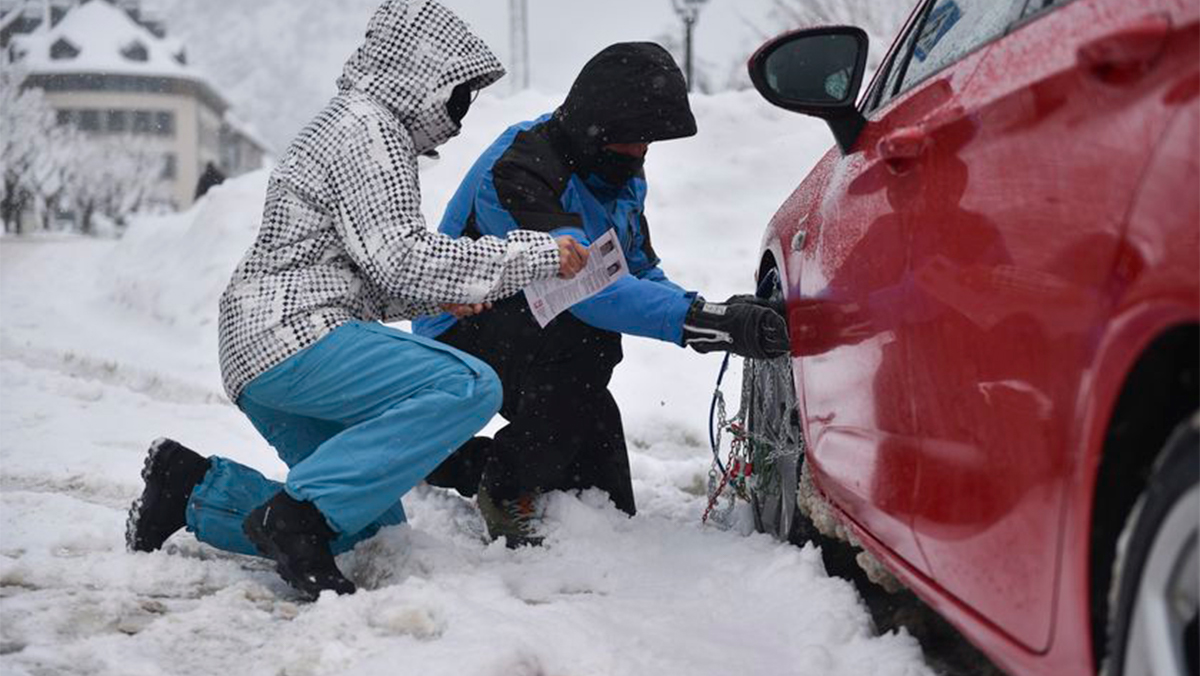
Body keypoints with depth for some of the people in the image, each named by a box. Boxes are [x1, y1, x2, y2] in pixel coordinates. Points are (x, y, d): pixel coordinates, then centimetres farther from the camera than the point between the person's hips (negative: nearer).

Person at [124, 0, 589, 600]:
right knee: (470, 388, -25)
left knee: (373, 521, 11)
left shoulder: (346, 123, 25)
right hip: (294, 334, -10)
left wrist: (437, 297, 12)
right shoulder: (369, 126, -7)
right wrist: (534, 255, -12)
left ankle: (194, 488, 10)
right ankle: (296, 514, -24)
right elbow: (399, 259, -16)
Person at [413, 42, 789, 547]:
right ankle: (508, 491, -18)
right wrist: (705, 322, -50)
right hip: (462, 337, -8)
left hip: (542, 332, 8)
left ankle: (468, 462, 24)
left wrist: (725, 316, -16)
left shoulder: (619, 174, 1)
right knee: (586, 335, -37)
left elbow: (642, 273, 5)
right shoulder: (518, 170, -28)